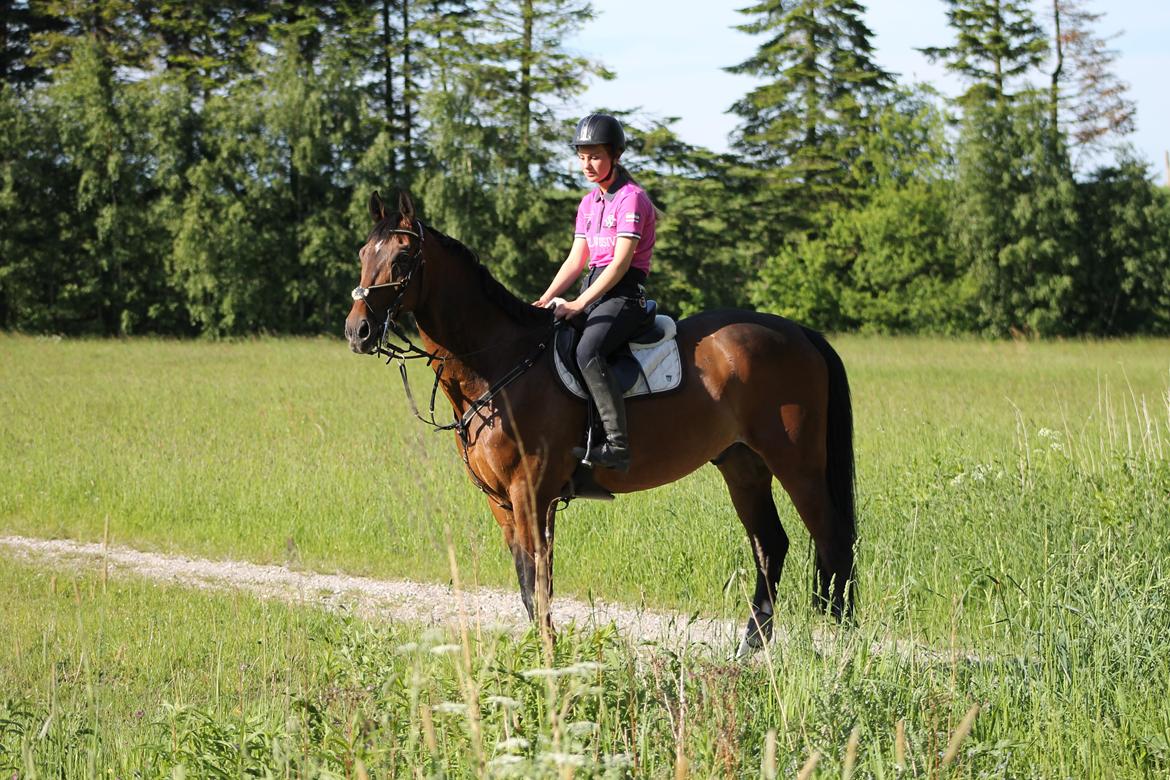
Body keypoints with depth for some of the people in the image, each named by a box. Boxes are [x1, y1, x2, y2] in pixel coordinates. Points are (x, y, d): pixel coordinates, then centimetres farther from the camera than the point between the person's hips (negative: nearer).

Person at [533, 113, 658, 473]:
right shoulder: (589, 203, 18)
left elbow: (621, 262, -17)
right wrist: (545, 301, 2)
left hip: (624, 294, -9)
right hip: (594, 291, 9)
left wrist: (581, 303, -22)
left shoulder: (631, 198, -9)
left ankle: (617, 445, -39)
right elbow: (576, 260, 15)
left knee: (588, 350, -34)